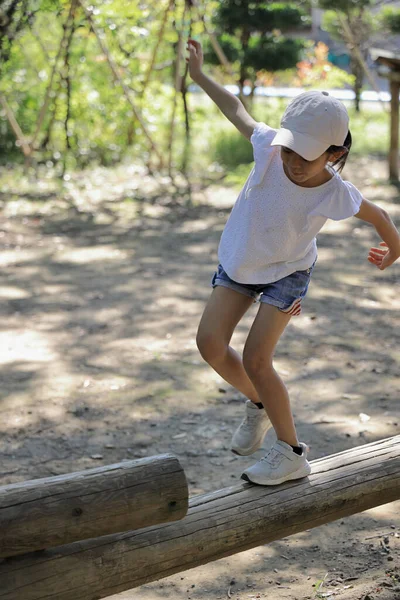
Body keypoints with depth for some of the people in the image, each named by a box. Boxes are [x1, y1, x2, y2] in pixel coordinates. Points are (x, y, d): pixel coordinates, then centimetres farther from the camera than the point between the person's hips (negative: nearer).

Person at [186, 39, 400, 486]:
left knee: (255, 360, -13)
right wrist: (199, 76, 2)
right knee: (210, 343, -9)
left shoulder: (336, 195, -29)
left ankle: (291, 453, 4)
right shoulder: (270, 148, -27)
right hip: (238, 263, 4)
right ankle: (258, 404, 20)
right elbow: (237, 110, -8)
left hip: (287, 272, -3)